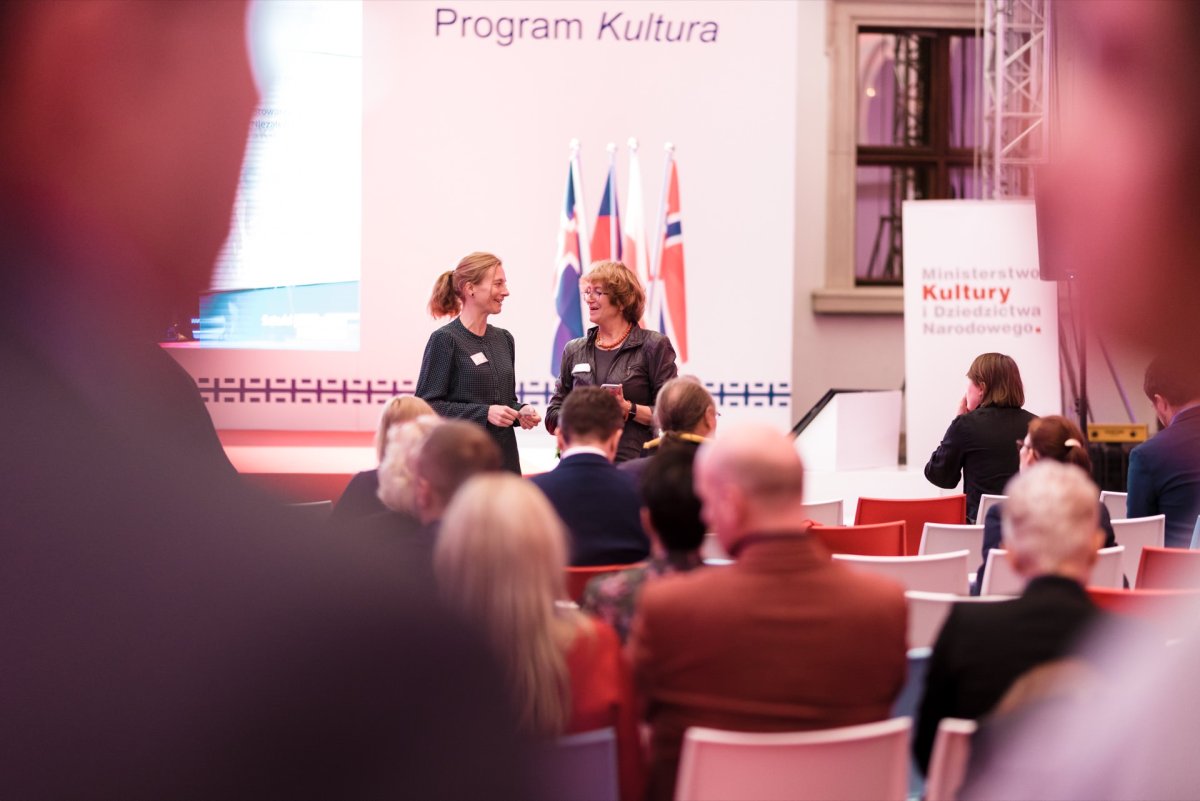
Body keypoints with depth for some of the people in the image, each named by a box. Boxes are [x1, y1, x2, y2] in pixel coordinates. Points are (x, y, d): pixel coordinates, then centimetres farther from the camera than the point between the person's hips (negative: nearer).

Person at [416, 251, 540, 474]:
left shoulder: (503, 339, 13)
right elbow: (427, 405, -12)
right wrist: (484, 413, -19)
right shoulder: (444, 340, -7)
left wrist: (521, 411, 1)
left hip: (505, 456, 6)